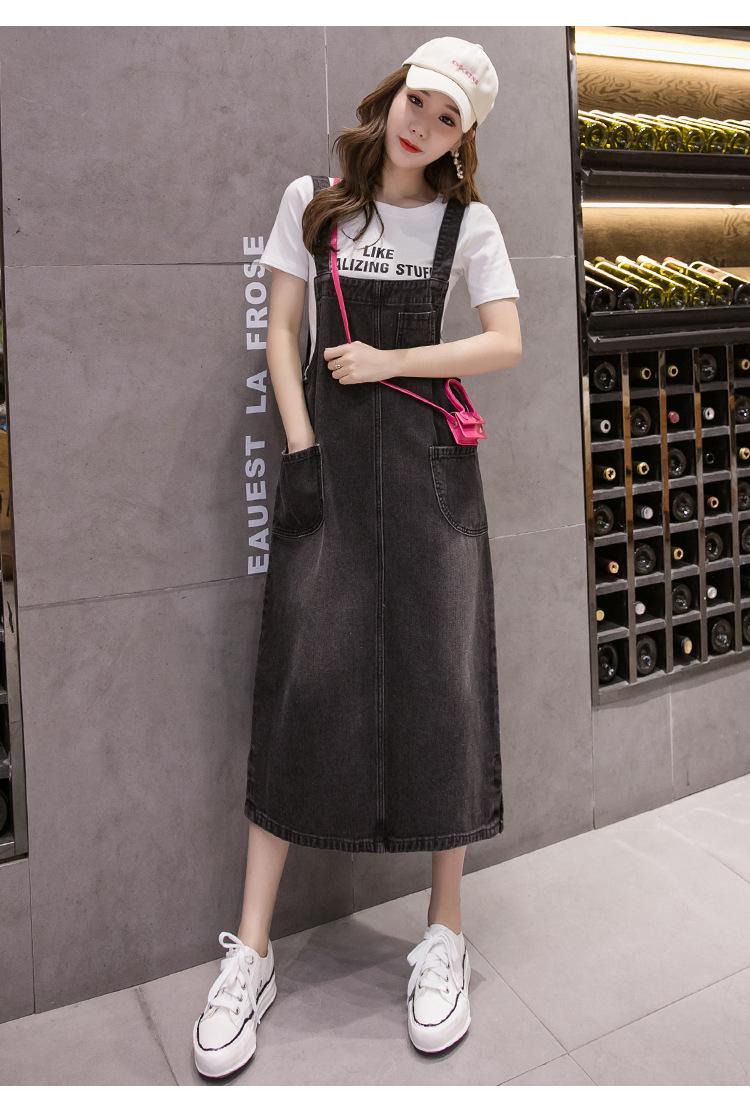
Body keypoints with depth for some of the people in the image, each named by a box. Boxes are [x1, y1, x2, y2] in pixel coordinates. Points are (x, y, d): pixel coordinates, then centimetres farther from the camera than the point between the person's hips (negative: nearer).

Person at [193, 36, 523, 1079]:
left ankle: (445, 933, 13)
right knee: (302, 678, -5)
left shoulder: (468, 222, 9)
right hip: (328, 449, 0)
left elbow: (506, 343, 2)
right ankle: (252, 954, 4)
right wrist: (300, 448, -5)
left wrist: (389, 362, -6)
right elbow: (283, 334, 6)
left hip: (430, 455, 1)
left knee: (441, 679, -2)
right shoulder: (312, 202, 9)